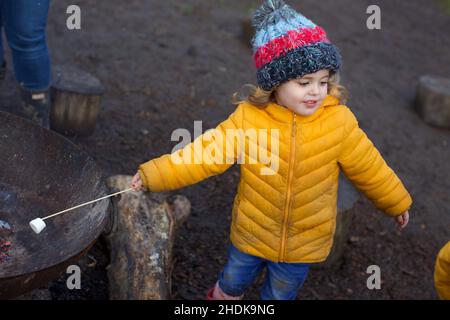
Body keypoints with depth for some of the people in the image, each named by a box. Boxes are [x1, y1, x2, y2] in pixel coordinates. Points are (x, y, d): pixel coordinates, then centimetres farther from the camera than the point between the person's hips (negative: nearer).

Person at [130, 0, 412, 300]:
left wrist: (397, 202, 6)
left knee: (279, 295, 21)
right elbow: (207, 152, -18)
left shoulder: (339, 121, -18)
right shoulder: (248, 118, -20)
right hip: (251, 233, 1)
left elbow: (368, 166, -6)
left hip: (304, 243, 0)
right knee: (231, 286, 24)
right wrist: (154, 174, -24)